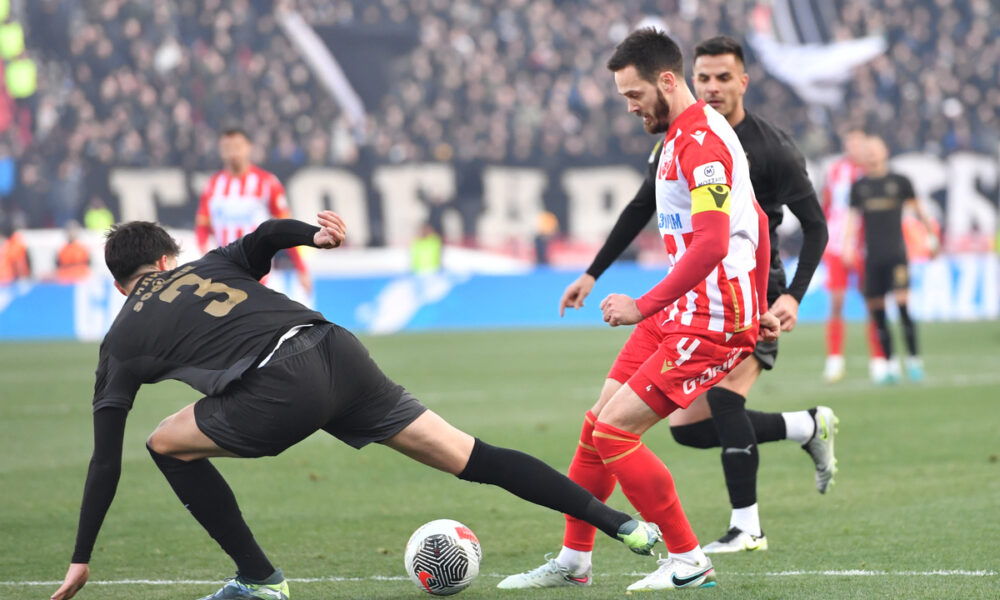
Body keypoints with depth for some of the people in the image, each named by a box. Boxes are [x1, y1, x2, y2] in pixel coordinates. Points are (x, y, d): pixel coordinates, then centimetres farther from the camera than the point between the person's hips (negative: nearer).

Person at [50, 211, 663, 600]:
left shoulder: (122, 340, 21)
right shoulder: (209, 266, 32)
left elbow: (106, 461, 19)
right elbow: (267, 234, 10)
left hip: (281, 393, -5)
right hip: (336, 349, 5)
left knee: (168, 444, 19)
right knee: (470, 456, 9)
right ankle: (619, 521, 5)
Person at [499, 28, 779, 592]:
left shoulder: (701, 141, -19)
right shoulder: (680, 136, 15)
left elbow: (711, 245, -29)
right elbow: (757, 221, 23)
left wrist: (643, 306, -26)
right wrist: (758, 307, 25)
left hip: (711, 323, -10)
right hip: (677, 313, 10)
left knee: (615, 432, -13)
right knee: (599, 426, 10)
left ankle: (689, 561, -2)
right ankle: (574, 561, 21)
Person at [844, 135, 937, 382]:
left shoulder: (899, 181, 5)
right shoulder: (859, 186, 10)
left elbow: (917, 209, 13)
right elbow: (854, 218, 10)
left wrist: (932, 236, 14)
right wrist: (849, 248, 1)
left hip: (896, 253, -3)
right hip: (872, 257, 3)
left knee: (902, 304, -14)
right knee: (876, 311, 1)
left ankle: (913, 360, -9)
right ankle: (890, 362, 8)